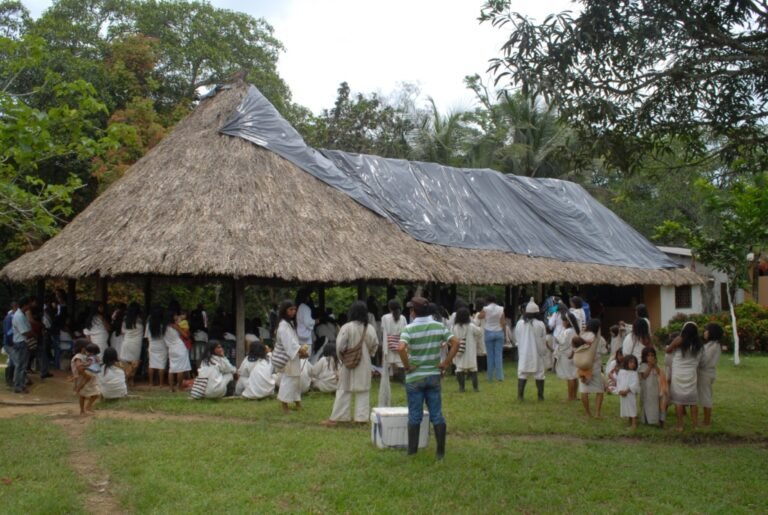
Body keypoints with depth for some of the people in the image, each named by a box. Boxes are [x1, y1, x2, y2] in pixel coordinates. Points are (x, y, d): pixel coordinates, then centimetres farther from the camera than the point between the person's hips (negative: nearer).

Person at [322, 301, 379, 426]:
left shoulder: (347, 327, -16)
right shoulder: (370, 328, -6)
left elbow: (340, 346, -14)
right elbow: (374, 345, 3)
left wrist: (341, 358, 4)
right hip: (364, 364, 2)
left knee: (344, 390, 5)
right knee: (363, 390, 11)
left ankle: (336, 417, 6)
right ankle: (362, 417, 12)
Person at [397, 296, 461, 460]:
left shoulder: (409, 329, -11)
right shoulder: (439, 327, 0)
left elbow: (401, 348, -27)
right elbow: (455, 343, -6)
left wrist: (407, 366, -13)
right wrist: (446, 363, -2)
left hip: (414, 377, -3)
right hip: (434, 376, 3)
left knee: (414, 416, 7)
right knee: (437, 415, 8)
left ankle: (412, 452, 12)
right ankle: (441, 452, 9)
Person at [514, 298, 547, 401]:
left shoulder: (519, 323, -6)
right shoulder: (540, 324, -13)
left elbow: (516, 338, 4)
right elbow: (543, 340, -5)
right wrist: (543, 351, 11)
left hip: (523, 353, 2)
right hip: (537, 353, -2)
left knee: (522, 373, 8)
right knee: (539, 374, 7)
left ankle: (520, 395, 6)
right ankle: (540, 396, 9)